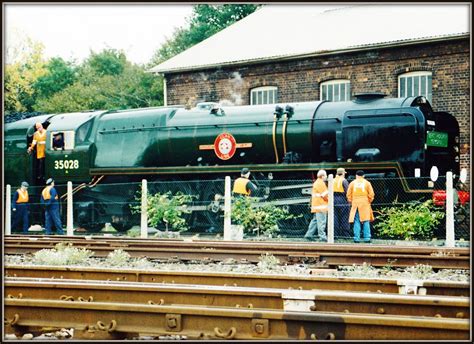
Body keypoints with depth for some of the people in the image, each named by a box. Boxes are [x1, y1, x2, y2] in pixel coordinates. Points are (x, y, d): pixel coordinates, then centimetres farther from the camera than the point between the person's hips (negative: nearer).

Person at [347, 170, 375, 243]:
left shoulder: (352, 183, 5)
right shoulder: (367, 183, 3)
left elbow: (349, 194, 5)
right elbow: (371, 194, -1)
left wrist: (351, 201, 17)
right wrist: (369, 201, 14)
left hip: (355, 204, 1)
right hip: (365, 204, -1)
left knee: (356, 221, 3)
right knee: (366, 221, 2)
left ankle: (356, 238, -2)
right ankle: (367, 238, -1)